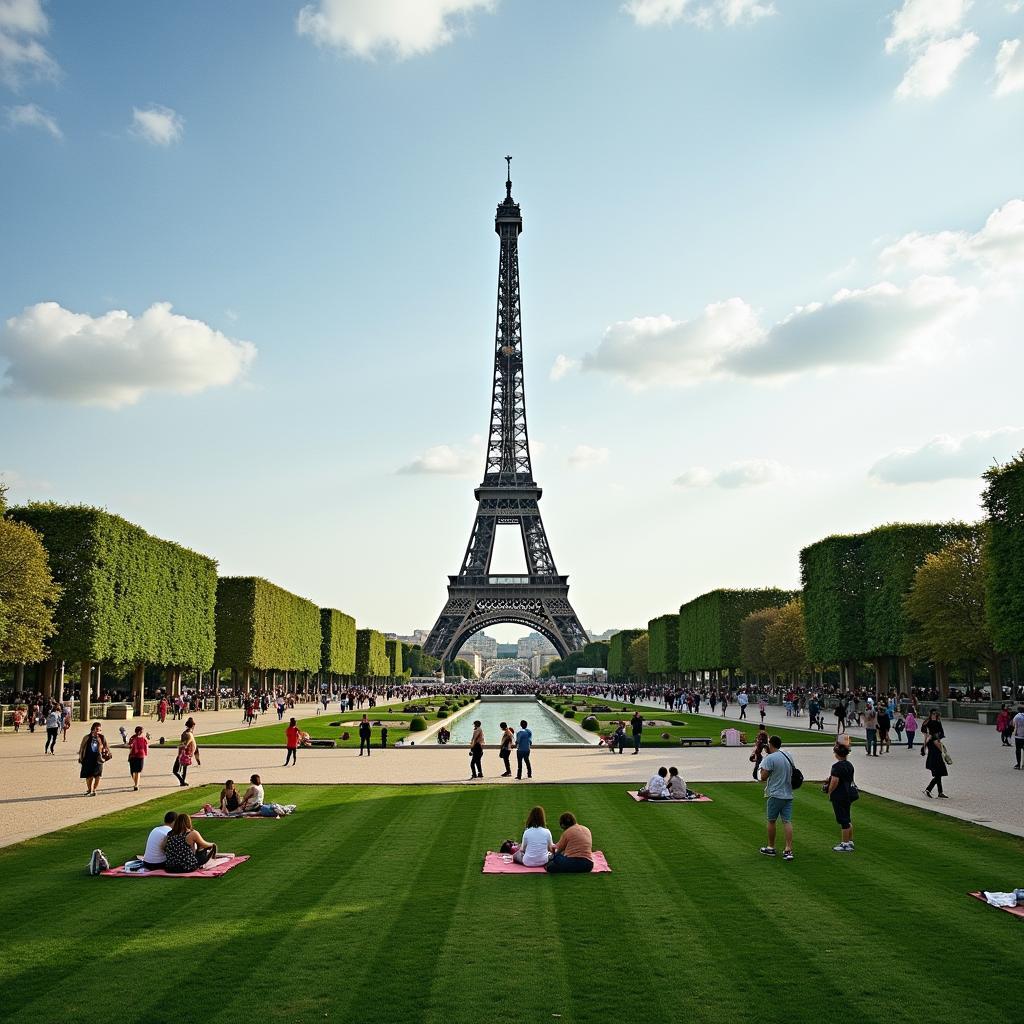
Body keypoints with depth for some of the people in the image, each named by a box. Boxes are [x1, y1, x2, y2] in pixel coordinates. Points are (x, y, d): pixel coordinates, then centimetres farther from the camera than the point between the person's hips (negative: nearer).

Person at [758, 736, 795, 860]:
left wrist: (762, 768, 3)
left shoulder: (770, 758, -13)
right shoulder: (788, 756, 10)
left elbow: (763, 777, -13)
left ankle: (771, 848, 19)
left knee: (771, 821, 9)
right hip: (788, 794, 6)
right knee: (787, 821, 1)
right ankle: (789, 850, -5)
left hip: (775, 795, -6)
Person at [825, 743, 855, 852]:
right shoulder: (849, 765, 8)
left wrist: (829, 792, -7)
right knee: (847, 819, 17)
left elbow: (835, 782, -24)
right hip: (849, 793, 9)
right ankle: (850, 842, 25)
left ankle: (845, 844, 4)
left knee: (843, 820, -2)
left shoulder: (837, 766, -19)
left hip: (839, 796, -9)